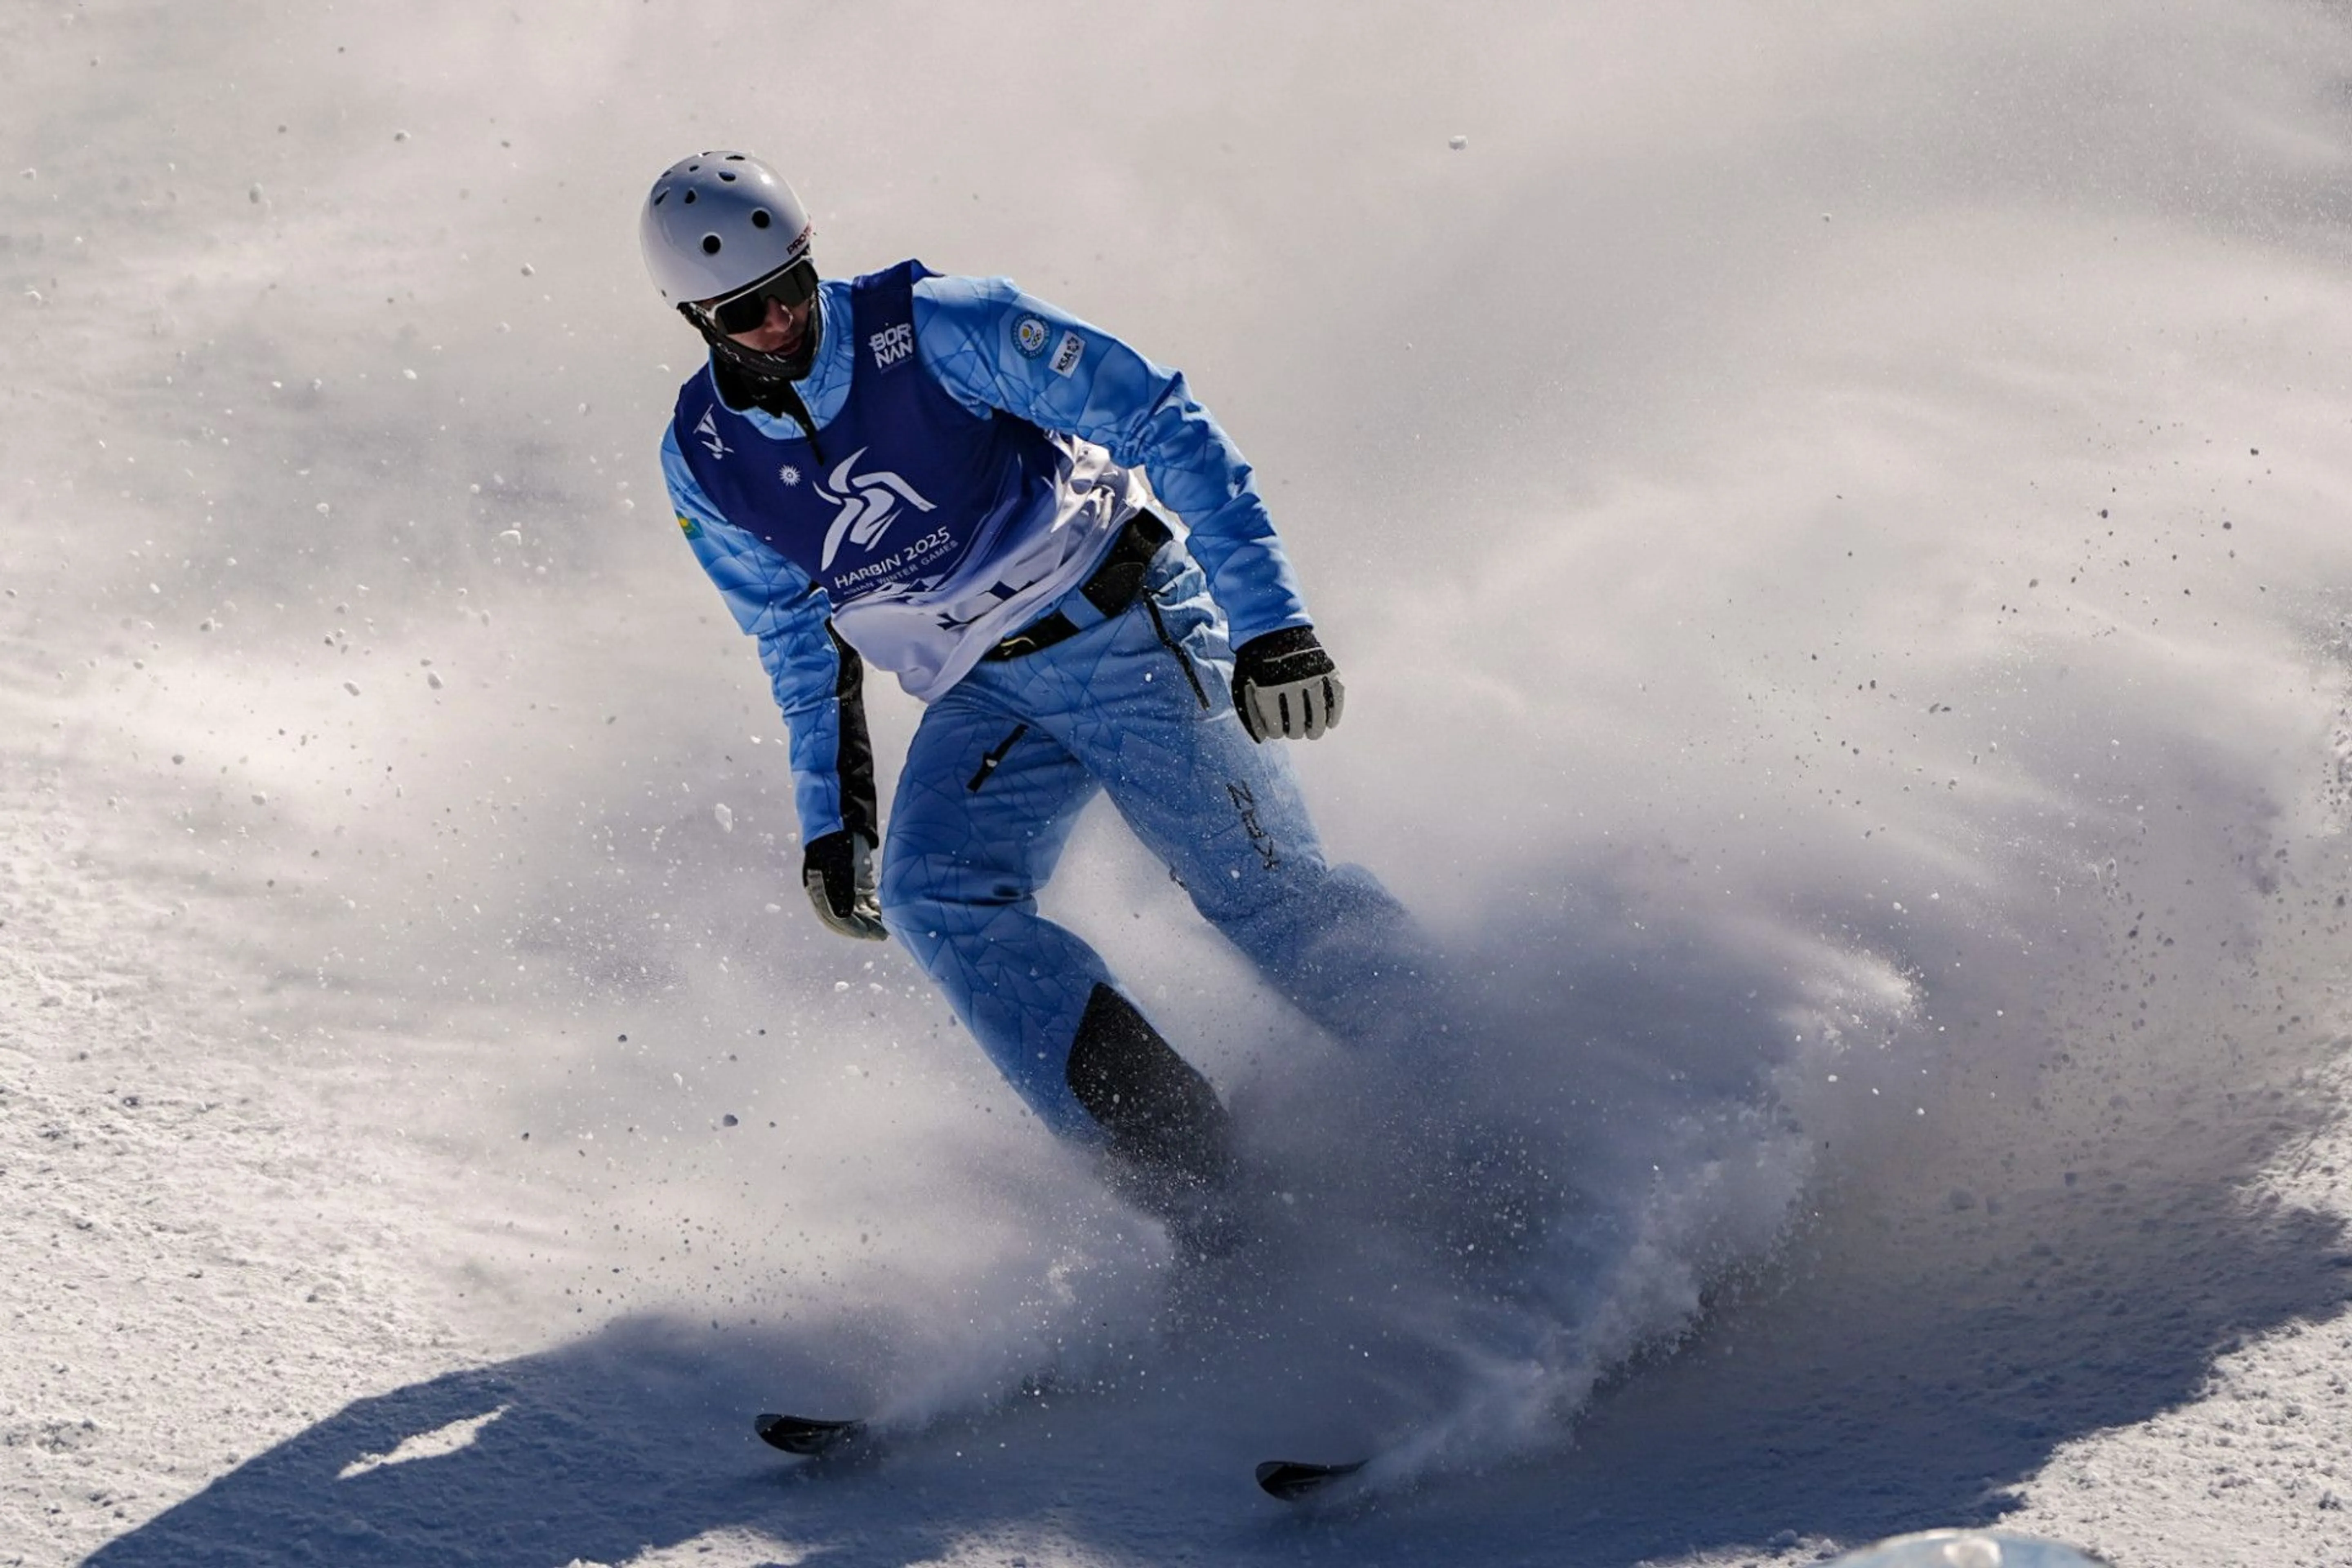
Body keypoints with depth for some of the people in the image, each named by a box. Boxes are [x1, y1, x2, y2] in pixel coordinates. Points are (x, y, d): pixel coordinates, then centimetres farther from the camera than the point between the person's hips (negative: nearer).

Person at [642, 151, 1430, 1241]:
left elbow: (1165, 426, -17)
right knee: (930, 897, -21)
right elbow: (796, 638, 14)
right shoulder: (704, 463, -3)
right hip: (983, 698, 4)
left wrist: (1266, 617, -24)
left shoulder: (939, 329, -19)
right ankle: (1184, 1164, -18)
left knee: (1264, 895, -13)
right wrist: (828, 814, 11)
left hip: (1128, 629, -4)